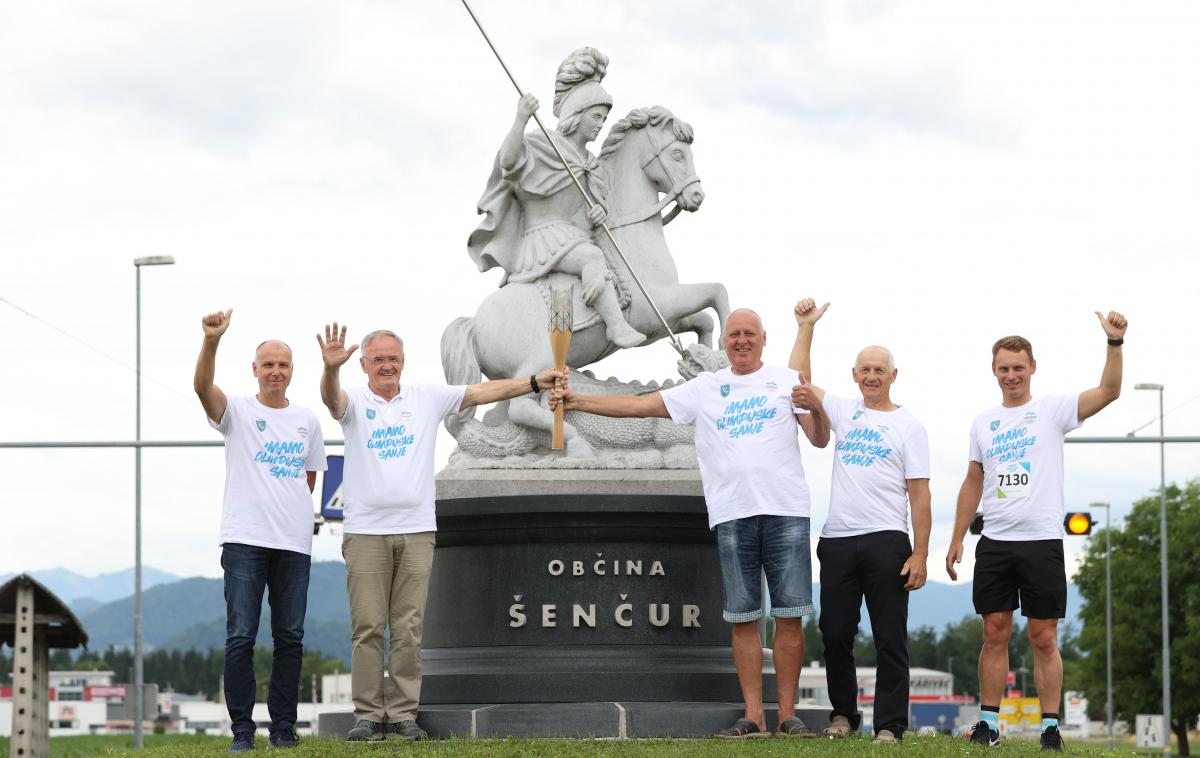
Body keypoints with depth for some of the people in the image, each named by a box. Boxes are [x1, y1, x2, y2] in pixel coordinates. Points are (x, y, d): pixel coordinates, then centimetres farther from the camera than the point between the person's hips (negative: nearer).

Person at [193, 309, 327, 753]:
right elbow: (202, 386, -18)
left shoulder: (307, 421, 14)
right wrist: (211, 341, -34)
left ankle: (283, 727, 11)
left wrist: (292, 511, 11)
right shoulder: (237, 412, 2)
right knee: (241, 637, -6)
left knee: (290, 638, 5)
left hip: (294, 544, 4)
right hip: (245, 540, -3)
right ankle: (242, 729, -1)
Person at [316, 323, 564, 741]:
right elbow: (331, 398, -18)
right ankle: (368, 715, 2)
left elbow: (481, 392, 7)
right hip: (365, 532, -2)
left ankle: (403, 714, 6)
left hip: (416, 532, 2)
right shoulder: (355, 402, 4)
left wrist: (534, 382, -2)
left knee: (409, 628, 2)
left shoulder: (426, 397, 11)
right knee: (367, 627, -2)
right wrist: (331, 368, -41)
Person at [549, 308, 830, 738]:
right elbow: (641, 405, 10)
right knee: (743, 618, 1)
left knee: (789, 615, -2)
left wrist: (816, 408, -17)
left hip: (785, 512, -1)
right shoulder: (705, 389, 13)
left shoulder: (787, 381, 9)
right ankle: (753, 718, 5)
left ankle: (788, 715, 4)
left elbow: (820, 440, 5)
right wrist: (579, 402, 2)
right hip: (731, 515, 1)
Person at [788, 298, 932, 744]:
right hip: (837, 540, 4)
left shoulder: (907, 425, 5)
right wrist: (806, 327, 3)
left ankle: (890, 725, -2)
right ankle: (843, 714, 20)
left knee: (890, 639, -3)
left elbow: (919, 494, -1)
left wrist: (920, 554, -8)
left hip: (886, 541, -4)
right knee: (836, 635, 6)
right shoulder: (844, 412, 16)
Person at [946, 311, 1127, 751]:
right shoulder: (983, 423, 13)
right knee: (995, 634, 5)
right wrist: (957, 539, 13)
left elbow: (1108, 391, -13)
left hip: (1042, 541, -3)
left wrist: (1115, 343, -26)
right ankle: (989, 722, 10)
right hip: (994, 544, 3)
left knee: (1044, 639, -1)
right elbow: (973, 484, 18)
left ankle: (1050, 727, 3)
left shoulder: (1052, 410, 1)